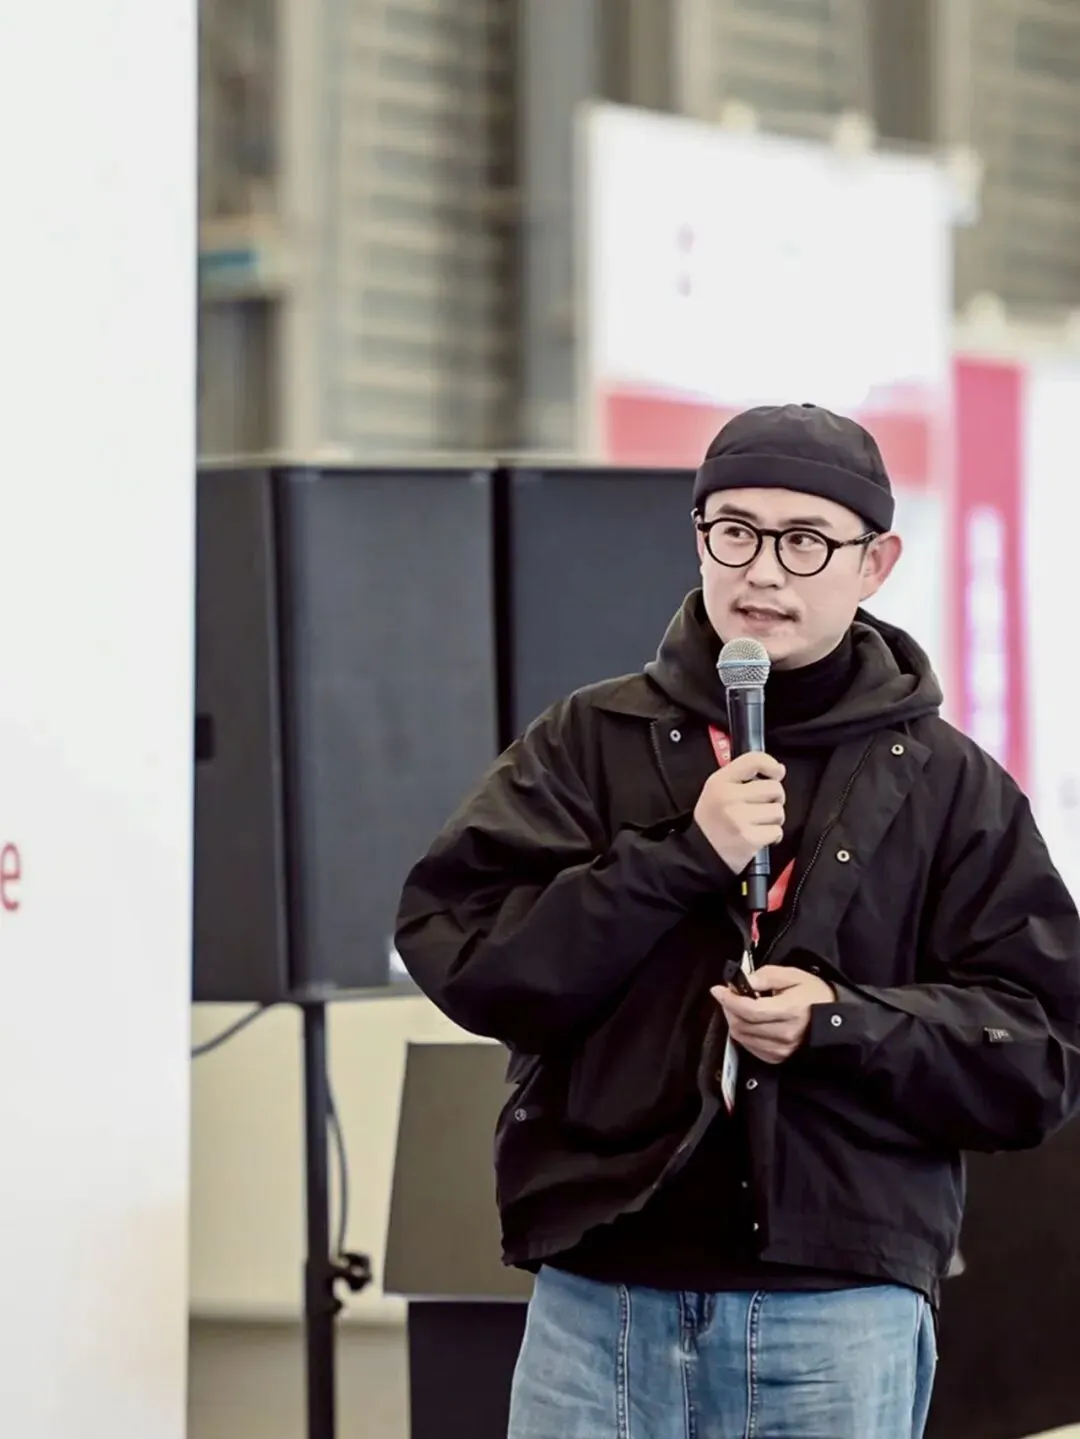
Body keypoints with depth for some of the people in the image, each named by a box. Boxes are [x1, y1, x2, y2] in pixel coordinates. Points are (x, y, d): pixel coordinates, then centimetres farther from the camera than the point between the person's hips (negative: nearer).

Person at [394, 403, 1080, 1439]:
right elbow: (459, 950, -3)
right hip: (597, 1303, 1)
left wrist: (846, 1024, -13)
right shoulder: (588, 743, 8)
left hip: (842, 1316, -1)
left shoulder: (946, 786, 6)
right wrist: (680, 857, -12)